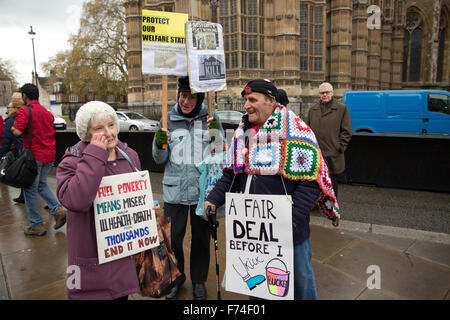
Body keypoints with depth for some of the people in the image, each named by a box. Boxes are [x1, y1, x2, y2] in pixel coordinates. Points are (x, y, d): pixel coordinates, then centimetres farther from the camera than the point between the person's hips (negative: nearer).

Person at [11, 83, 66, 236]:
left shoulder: (24, 111, -10)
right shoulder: (47, 112, 14)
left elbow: (17, 131, -19)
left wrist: (12, 127, 1)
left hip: (34, 155, -7)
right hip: (49, 155, 7)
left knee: (30, 190, 5)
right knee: (41, 184, 23)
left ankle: (36, 225, 11)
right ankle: (58, 210, 6)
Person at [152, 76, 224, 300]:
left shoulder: (210, 119, 0)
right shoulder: (168, 119, 1)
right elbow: (160, 159, 4)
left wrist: (217, 134, -15)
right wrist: (159, 144, -17)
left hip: (203, 189, 0)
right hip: (175, 189, 0)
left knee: (201, 237, 13)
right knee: (172, 237, 8)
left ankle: (198, 281, 34)